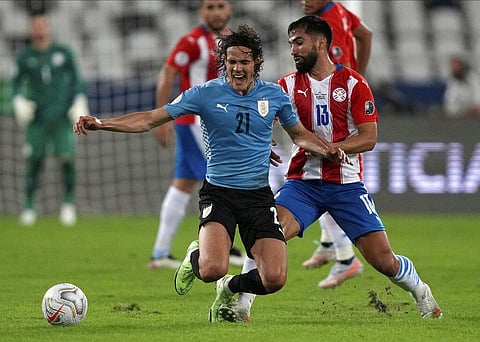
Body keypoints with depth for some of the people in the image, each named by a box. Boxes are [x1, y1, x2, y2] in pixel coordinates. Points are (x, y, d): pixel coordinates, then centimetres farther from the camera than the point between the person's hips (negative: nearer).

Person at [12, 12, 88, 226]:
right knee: (34, 161, -2)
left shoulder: (63, 53, 5)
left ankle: (69, 202, 5)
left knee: (67, 158, -10)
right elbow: (17, 83, 12)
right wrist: (19, 102, -4)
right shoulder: (25, 56, 5)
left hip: (61, 116, 0)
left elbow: (76, 80, 11)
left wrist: (79, 104, 2)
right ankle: (29, 205, 11)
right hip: (36, 118, 0)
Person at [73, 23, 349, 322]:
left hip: (259, 196, 2)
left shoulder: (275, 95, 4)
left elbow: (300, 134, 22)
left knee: (274, 279, -14)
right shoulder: (206, 93, -4)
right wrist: (100, 124, -14)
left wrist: (328, 150, 1)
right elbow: (149, 120, -3)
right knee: (213, 269, -27)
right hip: (218, 193, -2)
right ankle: (195, 257, 15)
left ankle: (230, 289, 23)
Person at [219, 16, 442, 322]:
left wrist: (328, 148, -19)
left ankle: (422, 294, 25)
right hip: (303, 180, 2)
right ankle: (241, 305, -20)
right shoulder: (289, 85, 6)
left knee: (383, 259, -4)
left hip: (347, 183, -2)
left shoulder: (353, 83, -2)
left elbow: (369, 138, -7)